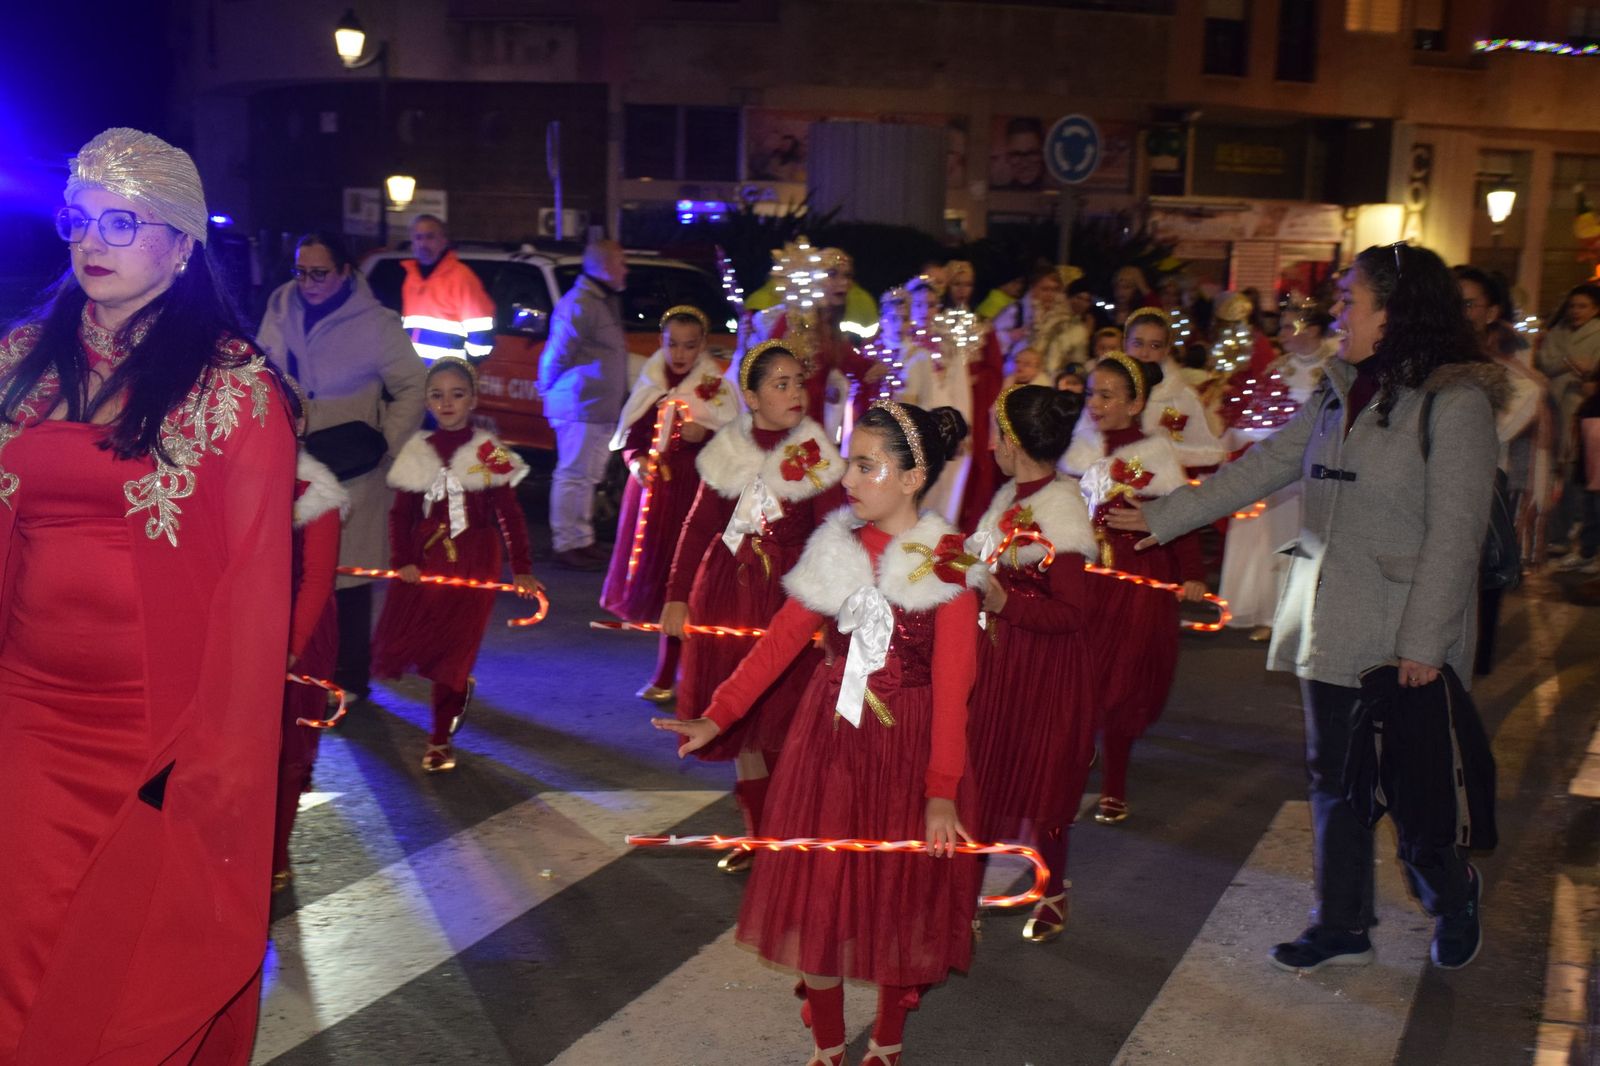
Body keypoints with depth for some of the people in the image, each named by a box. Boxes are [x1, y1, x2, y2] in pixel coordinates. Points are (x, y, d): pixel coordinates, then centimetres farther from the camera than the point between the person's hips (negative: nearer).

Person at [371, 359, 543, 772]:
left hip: (472, 565, -3)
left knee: (454, 650, 0)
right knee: (396, 645, 3)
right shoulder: (417, 452, 3)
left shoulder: (489, 453, -5)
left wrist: (521, 568, -9)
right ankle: (459, 689, 32)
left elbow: (509, 514, -5)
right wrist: (403, 561, -9)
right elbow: (401, 513, 4)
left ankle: (440, 740, 14)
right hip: (423, 562, 3)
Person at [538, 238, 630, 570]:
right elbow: (558, 355, -16)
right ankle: (566, 545, -1)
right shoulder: (579, 304, -16)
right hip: (580, 406, -10)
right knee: (573, 475, -6)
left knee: (587, 476, 15)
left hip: (601, 407, 10)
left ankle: (582, 541, 24)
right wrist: (549, 389, -5)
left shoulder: (606, 301, 17)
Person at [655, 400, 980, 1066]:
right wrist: (717, 716, -10)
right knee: (817, 892, 9)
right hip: (828, 741, 4)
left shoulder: (947, 563, -12)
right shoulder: (836, 548, 1)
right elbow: (781, 641, -2)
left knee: (900, 899, 10)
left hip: (908, 748, -3)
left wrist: (942, 790, -22)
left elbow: (952, 685, -16)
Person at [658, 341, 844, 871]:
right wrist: (676, 596, 2)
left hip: (787, 597, -3)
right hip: (725, 593, 4)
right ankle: (758, 834, 25)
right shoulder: (730, 450, 2)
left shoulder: (814, 455, -6)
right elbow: (698, 527, 6)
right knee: (738, 717, 10)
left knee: (778, 717, 0)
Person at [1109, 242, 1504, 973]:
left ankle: (1453, 897, 34)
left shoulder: (1455, 403, -12)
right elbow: (1263, 466, 12)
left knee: (1411, 781, 4)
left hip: (1405, 636, -7)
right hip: (1331, 625, 7)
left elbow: (1455, 533, -14)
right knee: (1334, 776, 12)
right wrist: (1162, 517, 9)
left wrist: (1424, 640, -16)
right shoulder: (1339, 392, 9)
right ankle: (1343, 927, 27)